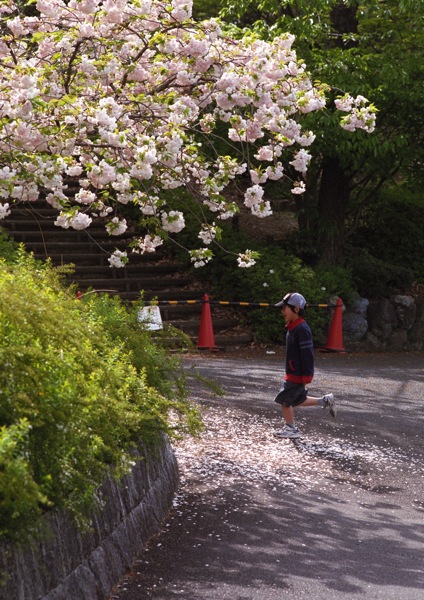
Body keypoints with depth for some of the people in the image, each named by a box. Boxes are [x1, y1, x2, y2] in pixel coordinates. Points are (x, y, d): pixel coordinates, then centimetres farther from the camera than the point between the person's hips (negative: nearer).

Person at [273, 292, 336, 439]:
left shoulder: (301, 329, -22)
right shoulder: (293, 327, 10)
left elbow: (307, 354, -22)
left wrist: (306, 376, -21)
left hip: (297, 375, -10)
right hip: (292, 373, 10)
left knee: (284, 400, -2)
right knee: (297, 400, 18)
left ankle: (291, 429, 11)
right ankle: (325, 401, 26)